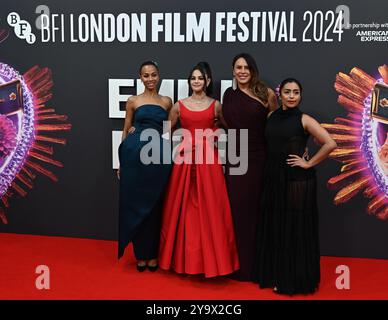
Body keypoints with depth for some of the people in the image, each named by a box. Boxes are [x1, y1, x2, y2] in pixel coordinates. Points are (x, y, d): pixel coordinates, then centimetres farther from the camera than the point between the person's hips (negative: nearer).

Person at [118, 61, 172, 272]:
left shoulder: (166, 101, 11)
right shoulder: (133, 101, 8)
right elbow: (126, 131, 10)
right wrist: (121, 162, 6)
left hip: (158, 156, 1)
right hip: (135, 154, -1)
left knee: (155, 205, 6)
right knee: (135, 204, 4)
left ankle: (152, 254, 19)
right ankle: (140, 254, 17)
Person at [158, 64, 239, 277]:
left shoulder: (215, 105, 7)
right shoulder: (179, 105, 8)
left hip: (208, 160, -1)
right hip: (185, 159, 1)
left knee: (209, 208, -1)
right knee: (184, 208, 3)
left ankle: (210, 258, 10)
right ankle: (184, 257, 15)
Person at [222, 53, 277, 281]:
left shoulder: (267, 94, -3)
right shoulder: (229, 95, 8)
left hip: (259, 159, -3)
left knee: (255, 211, 4)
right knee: (237, 211, 8)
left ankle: (256, 264, 19)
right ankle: (238, 265, 21)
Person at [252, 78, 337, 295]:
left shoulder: (304, 120, -7)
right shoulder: (272, 117, 7)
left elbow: (330, 144, -15)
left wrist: (309, 163, -12)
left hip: (297, 180, -5)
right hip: (274, 179, 5)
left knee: (295, 228, 2)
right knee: (275, 227, 11)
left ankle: (295, 279, 16)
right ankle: (276, 274, 27)